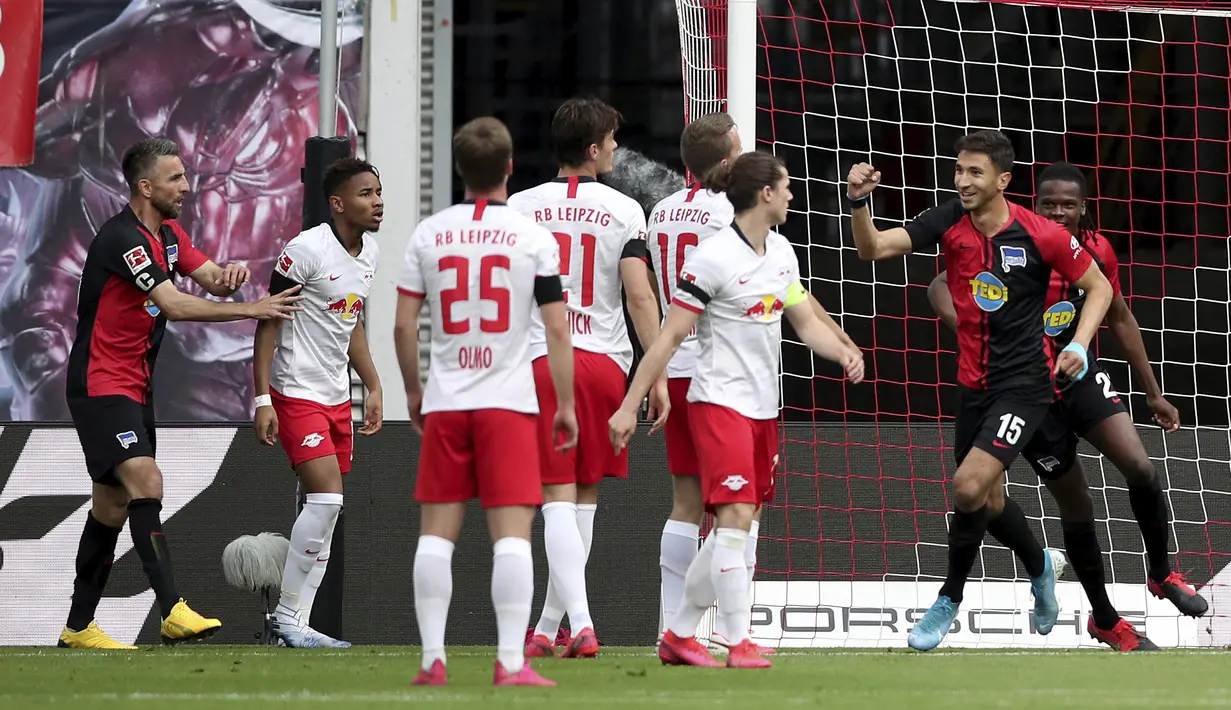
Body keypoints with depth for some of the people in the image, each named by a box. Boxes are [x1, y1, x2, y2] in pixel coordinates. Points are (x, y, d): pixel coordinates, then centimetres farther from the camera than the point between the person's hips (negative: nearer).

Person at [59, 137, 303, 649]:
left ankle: (79, 627, 17)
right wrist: (251, 309, -24)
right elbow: (175, 304, -25)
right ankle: (173, 612, -31)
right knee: (146, 483, -23)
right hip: (100, 386, -10)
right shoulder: (122, 239, -20)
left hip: (134, 387, 10)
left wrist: (229, 276, -17)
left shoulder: (168, 234, 12)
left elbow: (209, 277, 9)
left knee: (113, 505, 10)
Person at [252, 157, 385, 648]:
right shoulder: (307, 250, -16)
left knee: (326, 512, 6)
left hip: (338, 397, 8)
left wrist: (373, 386, 21)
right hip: (297, 393, -8)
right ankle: (287, 613, -8)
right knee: (326, 497, -18)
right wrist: (262, 398, -18)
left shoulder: (370, 253, 9)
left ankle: (295, 622, 10)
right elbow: (268, 322, -13)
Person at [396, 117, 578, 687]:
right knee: (512, 531, -4)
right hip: (510, 402, -2)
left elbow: (403, 325, 3)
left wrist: (413, 392, 17)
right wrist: (566, 404, 5)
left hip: (444, 403, 2)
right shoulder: (533, 238, -3)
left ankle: (432, 660, 5)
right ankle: (511, 662, -10)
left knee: (436, 532, 6)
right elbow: (556, 329, -4)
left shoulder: (428, 235, 3)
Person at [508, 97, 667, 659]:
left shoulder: (520, 208, 4)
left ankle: (580, 622, -19)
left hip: (540, 359, 0)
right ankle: (548, 628, 17)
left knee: (558, 499, -3)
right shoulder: (622, 211, 0)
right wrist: (658, 374, -5)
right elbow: (640, 296, -7)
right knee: (585, 497, 13)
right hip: (604, 359, 0)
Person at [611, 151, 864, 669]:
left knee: (732, 530, 9)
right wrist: (629, 406, -13)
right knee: (735, 518, -16)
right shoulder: (714, 258, -14)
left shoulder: (782, 252, 10)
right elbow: (669, 338, -12)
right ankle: (740, 643, -14)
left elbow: (806, 322, 18)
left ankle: (679, 635, 18)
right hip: (719, 402, -8)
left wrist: (844, 353, -3)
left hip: (763, 408, 8)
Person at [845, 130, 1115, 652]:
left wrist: (1079, 344, -14)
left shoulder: (1040, 235, -14)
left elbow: (1099, 286, 0)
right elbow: (873, 249, -12)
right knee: (983, 494, 19)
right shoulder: (949, 222, -5)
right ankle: (1040, 565, 49)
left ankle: (949, 600, 1)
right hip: (973, 383, 5)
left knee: (970, 487, -20)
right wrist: (859, 202, -30)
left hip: (1022, 385, -5)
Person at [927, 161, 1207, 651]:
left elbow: (1120, 319, 8)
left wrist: (1153, 392, 12)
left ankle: (1161, 574, 9)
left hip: (1079, 376, 3)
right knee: (1077, 508, 4)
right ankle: (1104, 619, 24)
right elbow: (940, 288, -23)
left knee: (1139, 467, -16)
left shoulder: (1096, 250, -7)